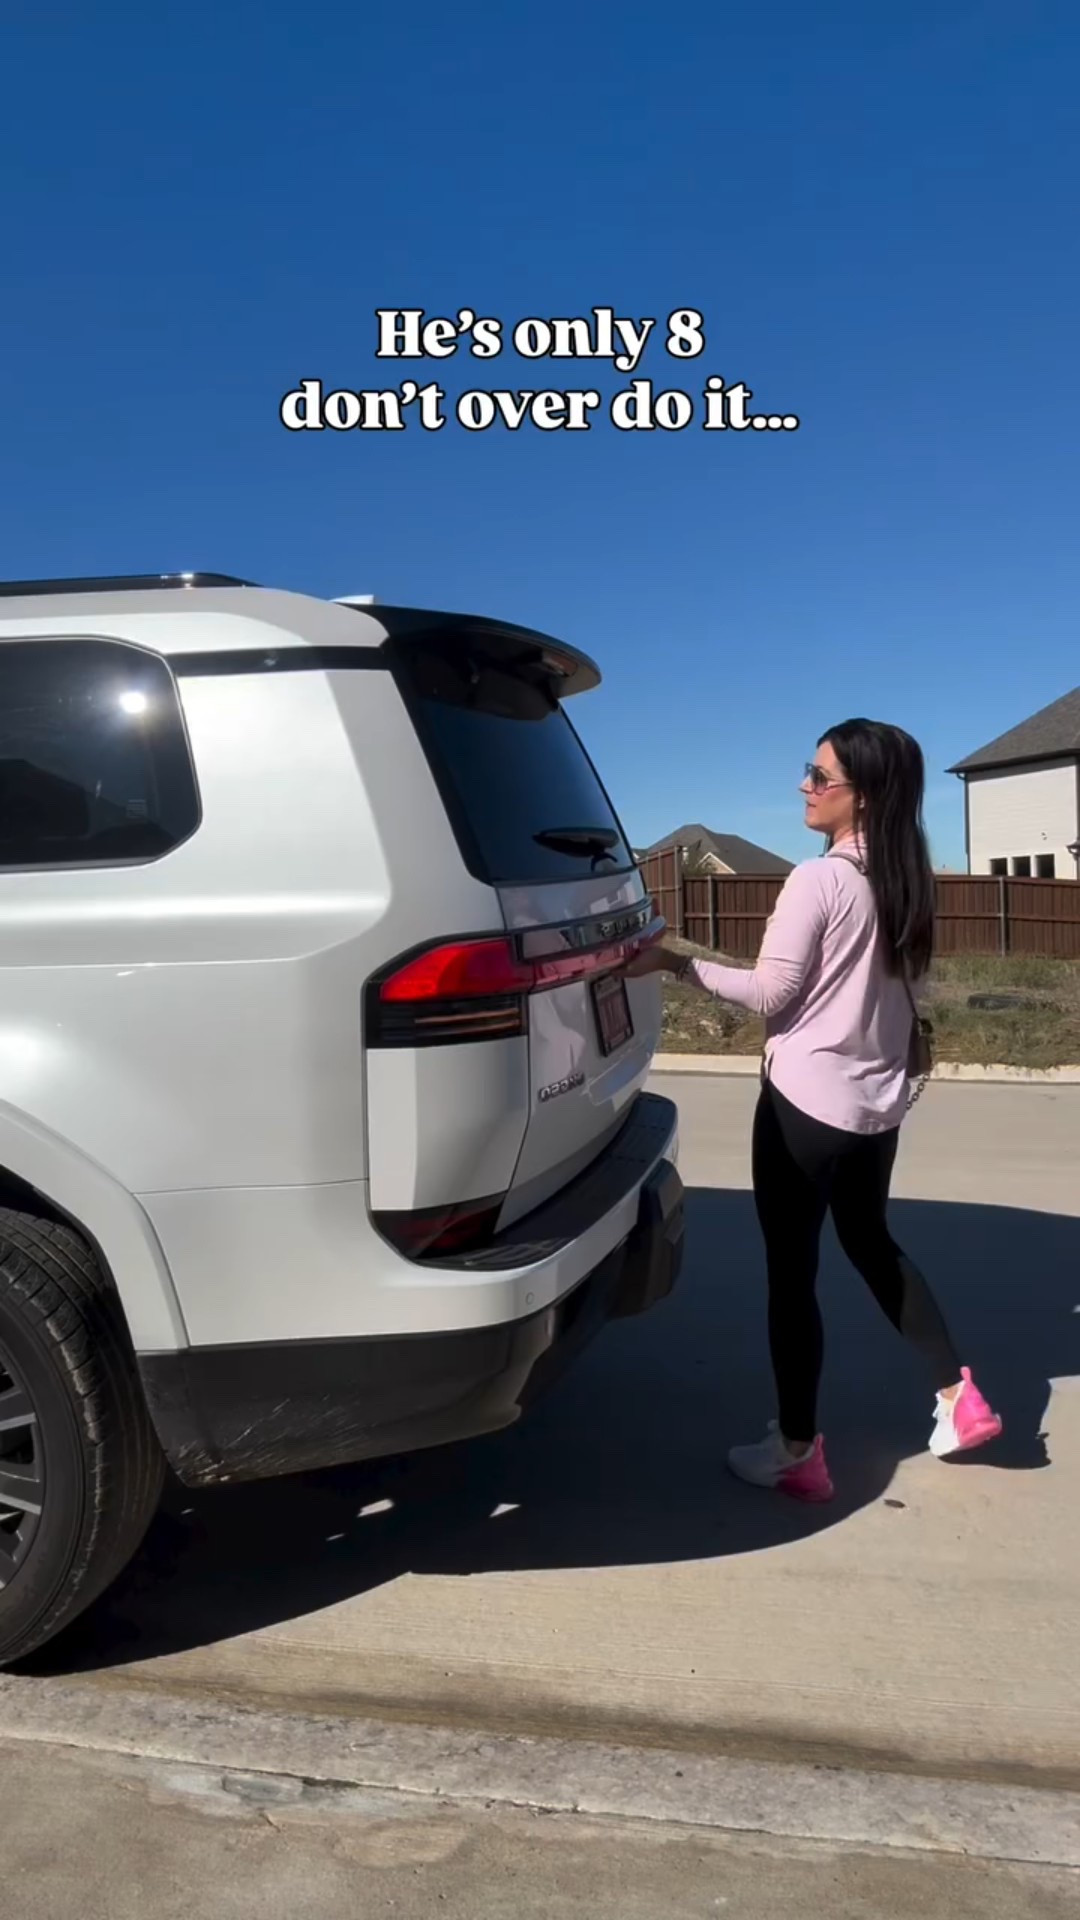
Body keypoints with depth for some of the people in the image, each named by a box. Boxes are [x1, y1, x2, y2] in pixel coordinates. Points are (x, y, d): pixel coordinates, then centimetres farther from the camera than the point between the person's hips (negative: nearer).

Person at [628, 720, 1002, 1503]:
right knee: (872, 1243, 25)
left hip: (806, 1103, -8)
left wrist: (677, 963, -10)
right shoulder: (908, 880, 6)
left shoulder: (818, 880, -17)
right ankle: (958, 1395, 26)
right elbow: (905, 987, 13)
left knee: (791, 1271, 3)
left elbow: (770, 994, -15)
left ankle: (797, 1451, 14)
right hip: (878, 1103, 8)